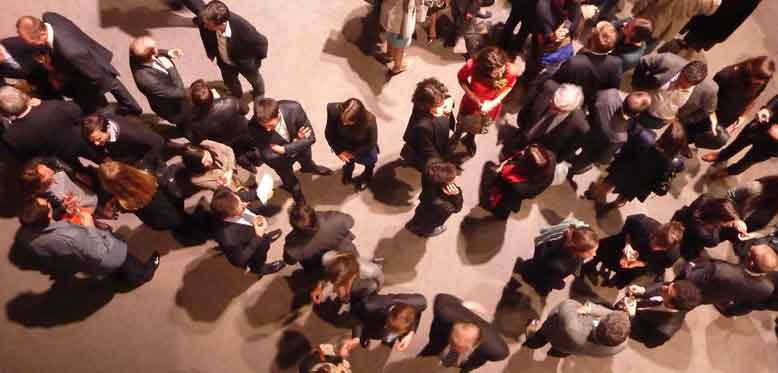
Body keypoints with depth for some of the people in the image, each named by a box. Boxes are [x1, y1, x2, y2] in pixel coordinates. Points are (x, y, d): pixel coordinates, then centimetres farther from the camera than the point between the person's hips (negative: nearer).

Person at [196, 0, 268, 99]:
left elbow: (261, 42, -29)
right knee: (230, 83, 31)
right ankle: (237, 97, 66)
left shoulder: (241, 27, -46)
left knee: (254, 79, 30)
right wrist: (210, 53, -1)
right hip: (224, 62, 3)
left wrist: (258, 59, -13)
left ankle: (259, 94, 66)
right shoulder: (205, 26, -34)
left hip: (245, 62, -3)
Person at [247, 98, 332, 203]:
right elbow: (268, 156, -34)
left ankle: (309, 167, 74)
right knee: (291, 184, 25)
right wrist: (297, 140, -39)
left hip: (300, 148, 1)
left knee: (307, 164, 35)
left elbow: (310, 138, -28)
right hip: (280, 157, -1)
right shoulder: (254, 128, -40)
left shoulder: (294, 109, -38)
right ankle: (300, 201, 59)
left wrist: (284, 149, -39)